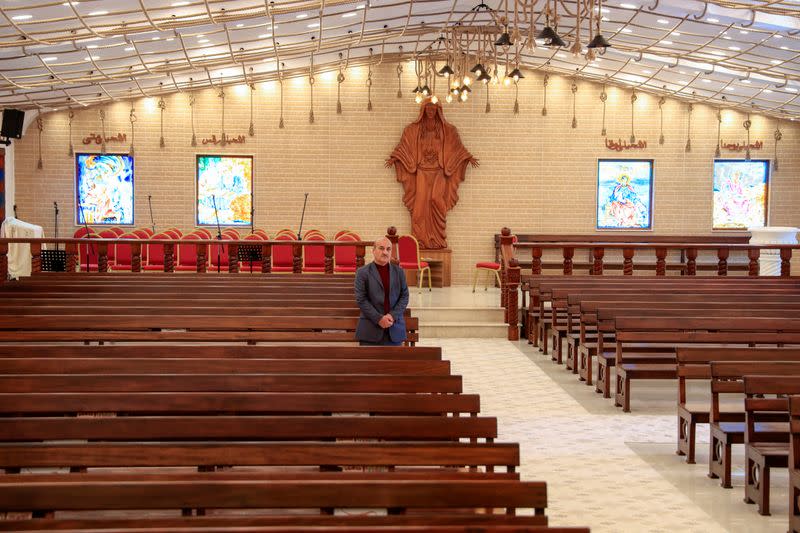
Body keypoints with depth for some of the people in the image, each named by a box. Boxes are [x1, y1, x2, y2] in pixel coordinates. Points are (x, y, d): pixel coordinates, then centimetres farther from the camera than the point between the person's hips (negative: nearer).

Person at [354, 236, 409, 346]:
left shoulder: (399, 272, 11)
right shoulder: (363, 272, 1)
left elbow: (404, 296, 7)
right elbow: (361, 299, -5)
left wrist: (393, 316, -9)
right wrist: (379, 318, -13)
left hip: (395, 328, 3)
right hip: (370, 330, -3)